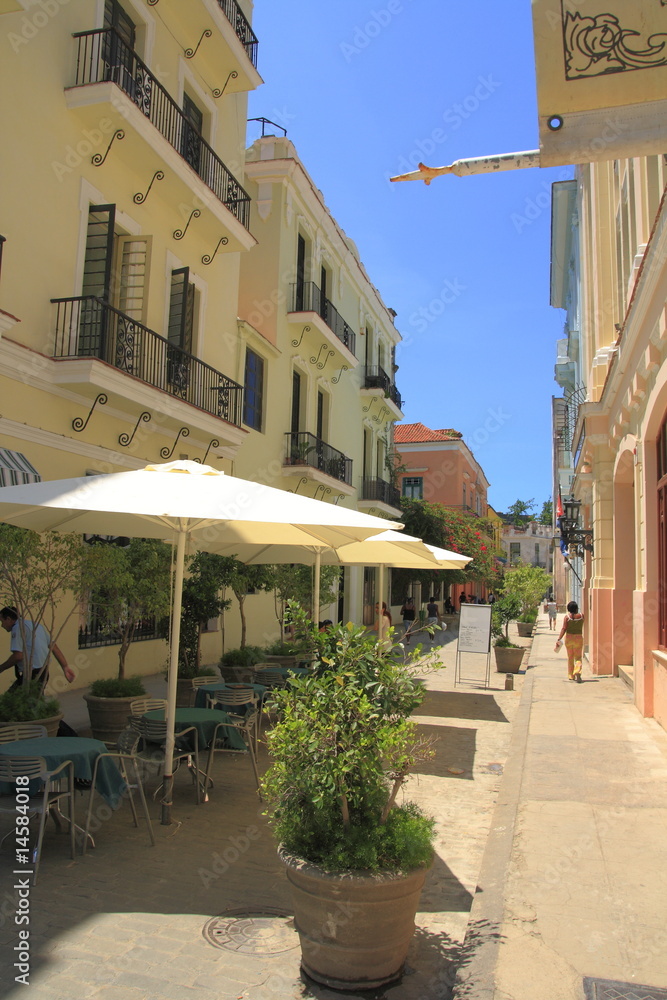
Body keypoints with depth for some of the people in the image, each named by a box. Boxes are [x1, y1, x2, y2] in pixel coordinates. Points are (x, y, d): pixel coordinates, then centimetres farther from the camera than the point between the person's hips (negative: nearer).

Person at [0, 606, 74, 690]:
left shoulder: (17, 627, -9)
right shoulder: (36, 624, 17)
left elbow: (18, 656, -18)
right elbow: (54, 648, 15)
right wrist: (65, 667, 15)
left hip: (30, 675, -9)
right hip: (44, 673, 9)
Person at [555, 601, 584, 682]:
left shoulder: (567, 617, -8)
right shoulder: (581, 616, -3)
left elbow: (564, 629, -15)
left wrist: (559, 639, -15)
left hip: (569, 637, 0)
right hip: (579, 638, 0)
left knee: (570, 657, 14)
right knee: (578, 657, 6)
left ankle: (571, 675, 19)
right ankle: (577, 672, -20)